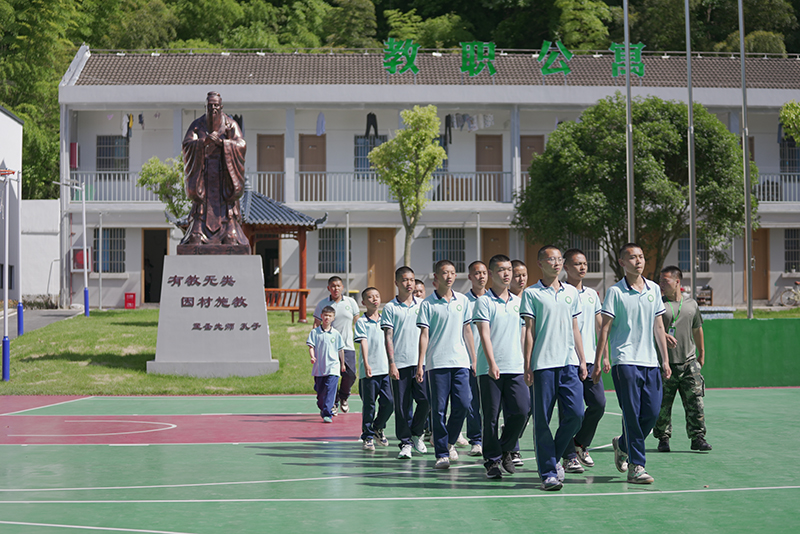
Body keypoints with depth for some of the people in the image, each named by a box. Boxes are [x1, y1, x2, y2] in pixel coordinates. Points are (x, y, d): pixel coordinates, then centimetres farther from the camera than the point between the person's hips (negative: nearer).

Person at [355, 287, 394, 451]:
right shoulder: (361, 322, 1)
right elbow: (363, 342, -9)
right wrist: (366, 364, -19)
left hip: (386, 369, 3)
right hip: (369, 370, -3)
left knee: (389, 402, -2)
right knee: (369, 405, 0)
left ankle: (378, 427, 22)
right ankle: (368, 437, 11)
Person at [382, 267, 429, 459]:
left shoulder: (422, 305, 11)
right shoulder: (390, 307, 3)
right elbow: (388, 337, 0)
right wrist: (391, 363, -7)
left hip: (421, 362, 2)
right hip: (400, 364, -2)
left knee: (426, 399, -8)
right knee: (402, 405, 0)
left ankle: (416, 434, 14)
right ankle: (405, 442, 9)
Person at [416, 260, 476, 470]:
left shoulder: (462, 300, 11)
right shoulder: (427, 303, 0)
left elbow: (467, 330, 16)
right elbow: (424, 334, -2)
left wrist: (474, 358, 14)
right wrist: (420, 364, -7)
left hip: (460, 361, 3)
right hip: (437, 363, -3)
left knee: (463, 404, -6)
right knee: (439, 409, -2)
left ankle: (450, 442, 18)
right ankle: (442, 454, 5)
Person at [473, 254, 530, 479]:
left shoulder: (518, 301, 14)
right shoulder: (484, 301, -2)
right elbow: (484, 334, -10)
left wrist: (528, 363, 18)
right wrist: (492, 364, -20)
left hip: (516, 367, 4)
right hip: (490, 368, -4)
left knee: (521, 410, -6)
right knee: (491, 416, -1)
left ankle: (505, 449, 17)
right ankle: (492, 460, 11)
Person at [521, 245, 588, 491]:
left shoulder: (571, 292, 14)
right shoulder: (531, 293, 1)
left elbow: (575, 329, 18)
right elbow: (529, 331, -1)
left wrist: (582, 360, 13)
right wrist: (527, 367, -4)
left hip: (569, 363, 4)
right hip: (543, 365, -4)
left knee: (575, 413, -5)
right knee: (542, 420, -3)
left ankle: (554, 457, 18)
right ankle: (548, 473, 4)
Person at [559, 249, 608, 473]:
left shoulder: (592, 295, 16)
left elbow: (600, 327, 19)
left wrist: (605, 356, 14)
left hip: (590, 359, 5)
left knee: (599, 404, 0)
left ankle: (581, 445, 21)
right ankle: (569, 456, 4)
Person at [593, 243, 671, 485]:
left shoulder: (654, 289, 13)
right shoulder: (615, 292, -2)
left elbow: (658, 326, 17)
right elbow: (605, 328, -2)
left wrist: (665, 359, 13)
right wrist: (597, 362, -6)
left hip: (650, 362, 5)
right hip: (625, 362, -5)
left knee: (652, 413, 2)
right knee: (632, 415, -7)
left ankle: (622, 445, 27)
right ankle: (636, 467, -2)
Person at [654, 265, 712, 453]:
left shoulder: (691, 304, 12)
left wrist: (701, 353, 27)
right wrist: (663, 336, -29)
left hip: (689, 361, 2)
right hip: (665, 362, -2)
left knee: (695, 400, -3)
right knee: (663, 404, 2)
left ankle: (698, 437, 1)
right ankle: (663, 438, 13)